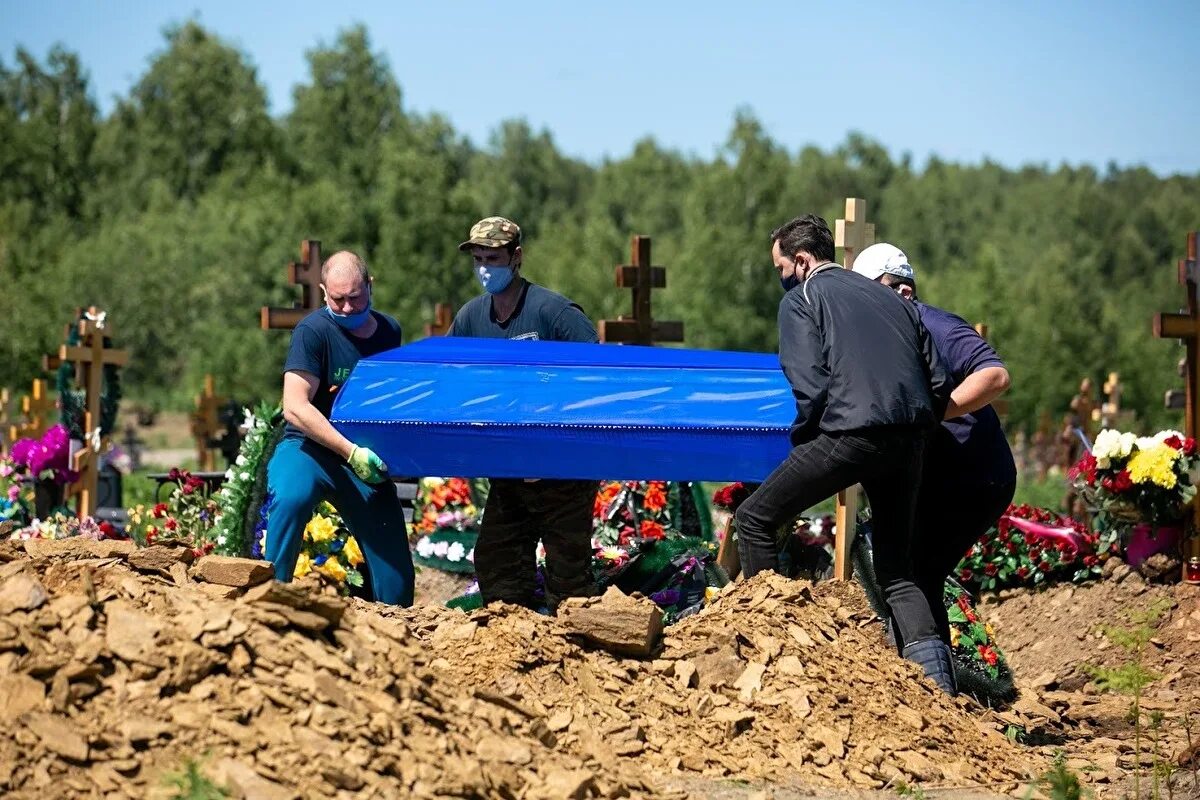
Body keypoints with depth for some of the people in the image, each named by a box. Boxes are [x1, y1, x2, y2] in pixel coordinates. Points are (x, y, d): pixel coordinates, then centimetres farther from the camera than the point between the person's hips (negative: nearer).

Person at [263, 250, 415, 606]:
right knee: (292, 497, -39)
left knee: (395, 572, -1)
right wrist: (351, 453, -28)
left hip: (368, 457, 5)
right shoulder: (314, 331, -12)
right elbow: (295, 407, -20)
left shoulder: (389, 331, 7)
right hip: (310, 448, -5)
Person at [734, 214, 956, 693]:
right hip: (909, 439, 7)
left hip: (851, 433, -6)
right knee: (896, 569, 14)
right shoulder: (889, 299, 24)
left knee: (755, 519, 9)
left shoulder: (801, 300, 6)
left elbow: (808, 386, -8)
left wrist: (800, 440, 8)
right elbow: (938, 384, 18)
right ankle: (936, 683, 1)